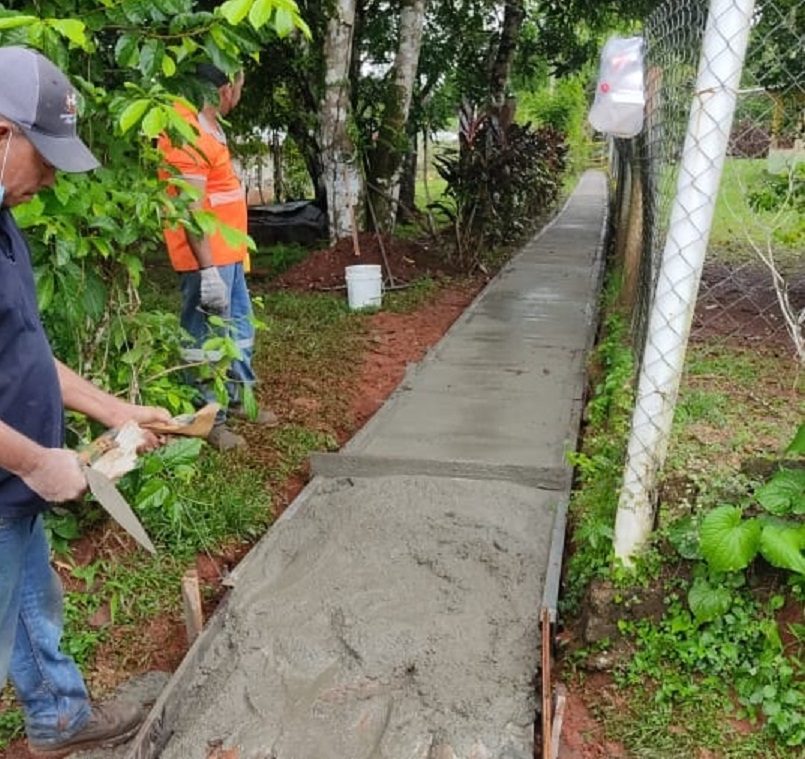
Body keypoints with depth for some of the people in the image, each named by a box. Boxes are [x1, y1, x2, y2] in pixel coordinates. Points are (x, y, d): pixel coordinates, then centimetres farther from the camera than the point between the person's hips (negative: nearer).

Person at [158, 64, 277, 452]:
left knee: (239, 330, 21)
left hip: (229, 254, 11)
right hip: (208, 259, -11)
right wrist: (208, 270, -27)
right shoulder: (189, 135, -20)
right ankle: (210, 419, 12)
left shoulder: (208, 126, 11)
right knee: (208, 339, 0)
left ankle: (237, 398, 37)